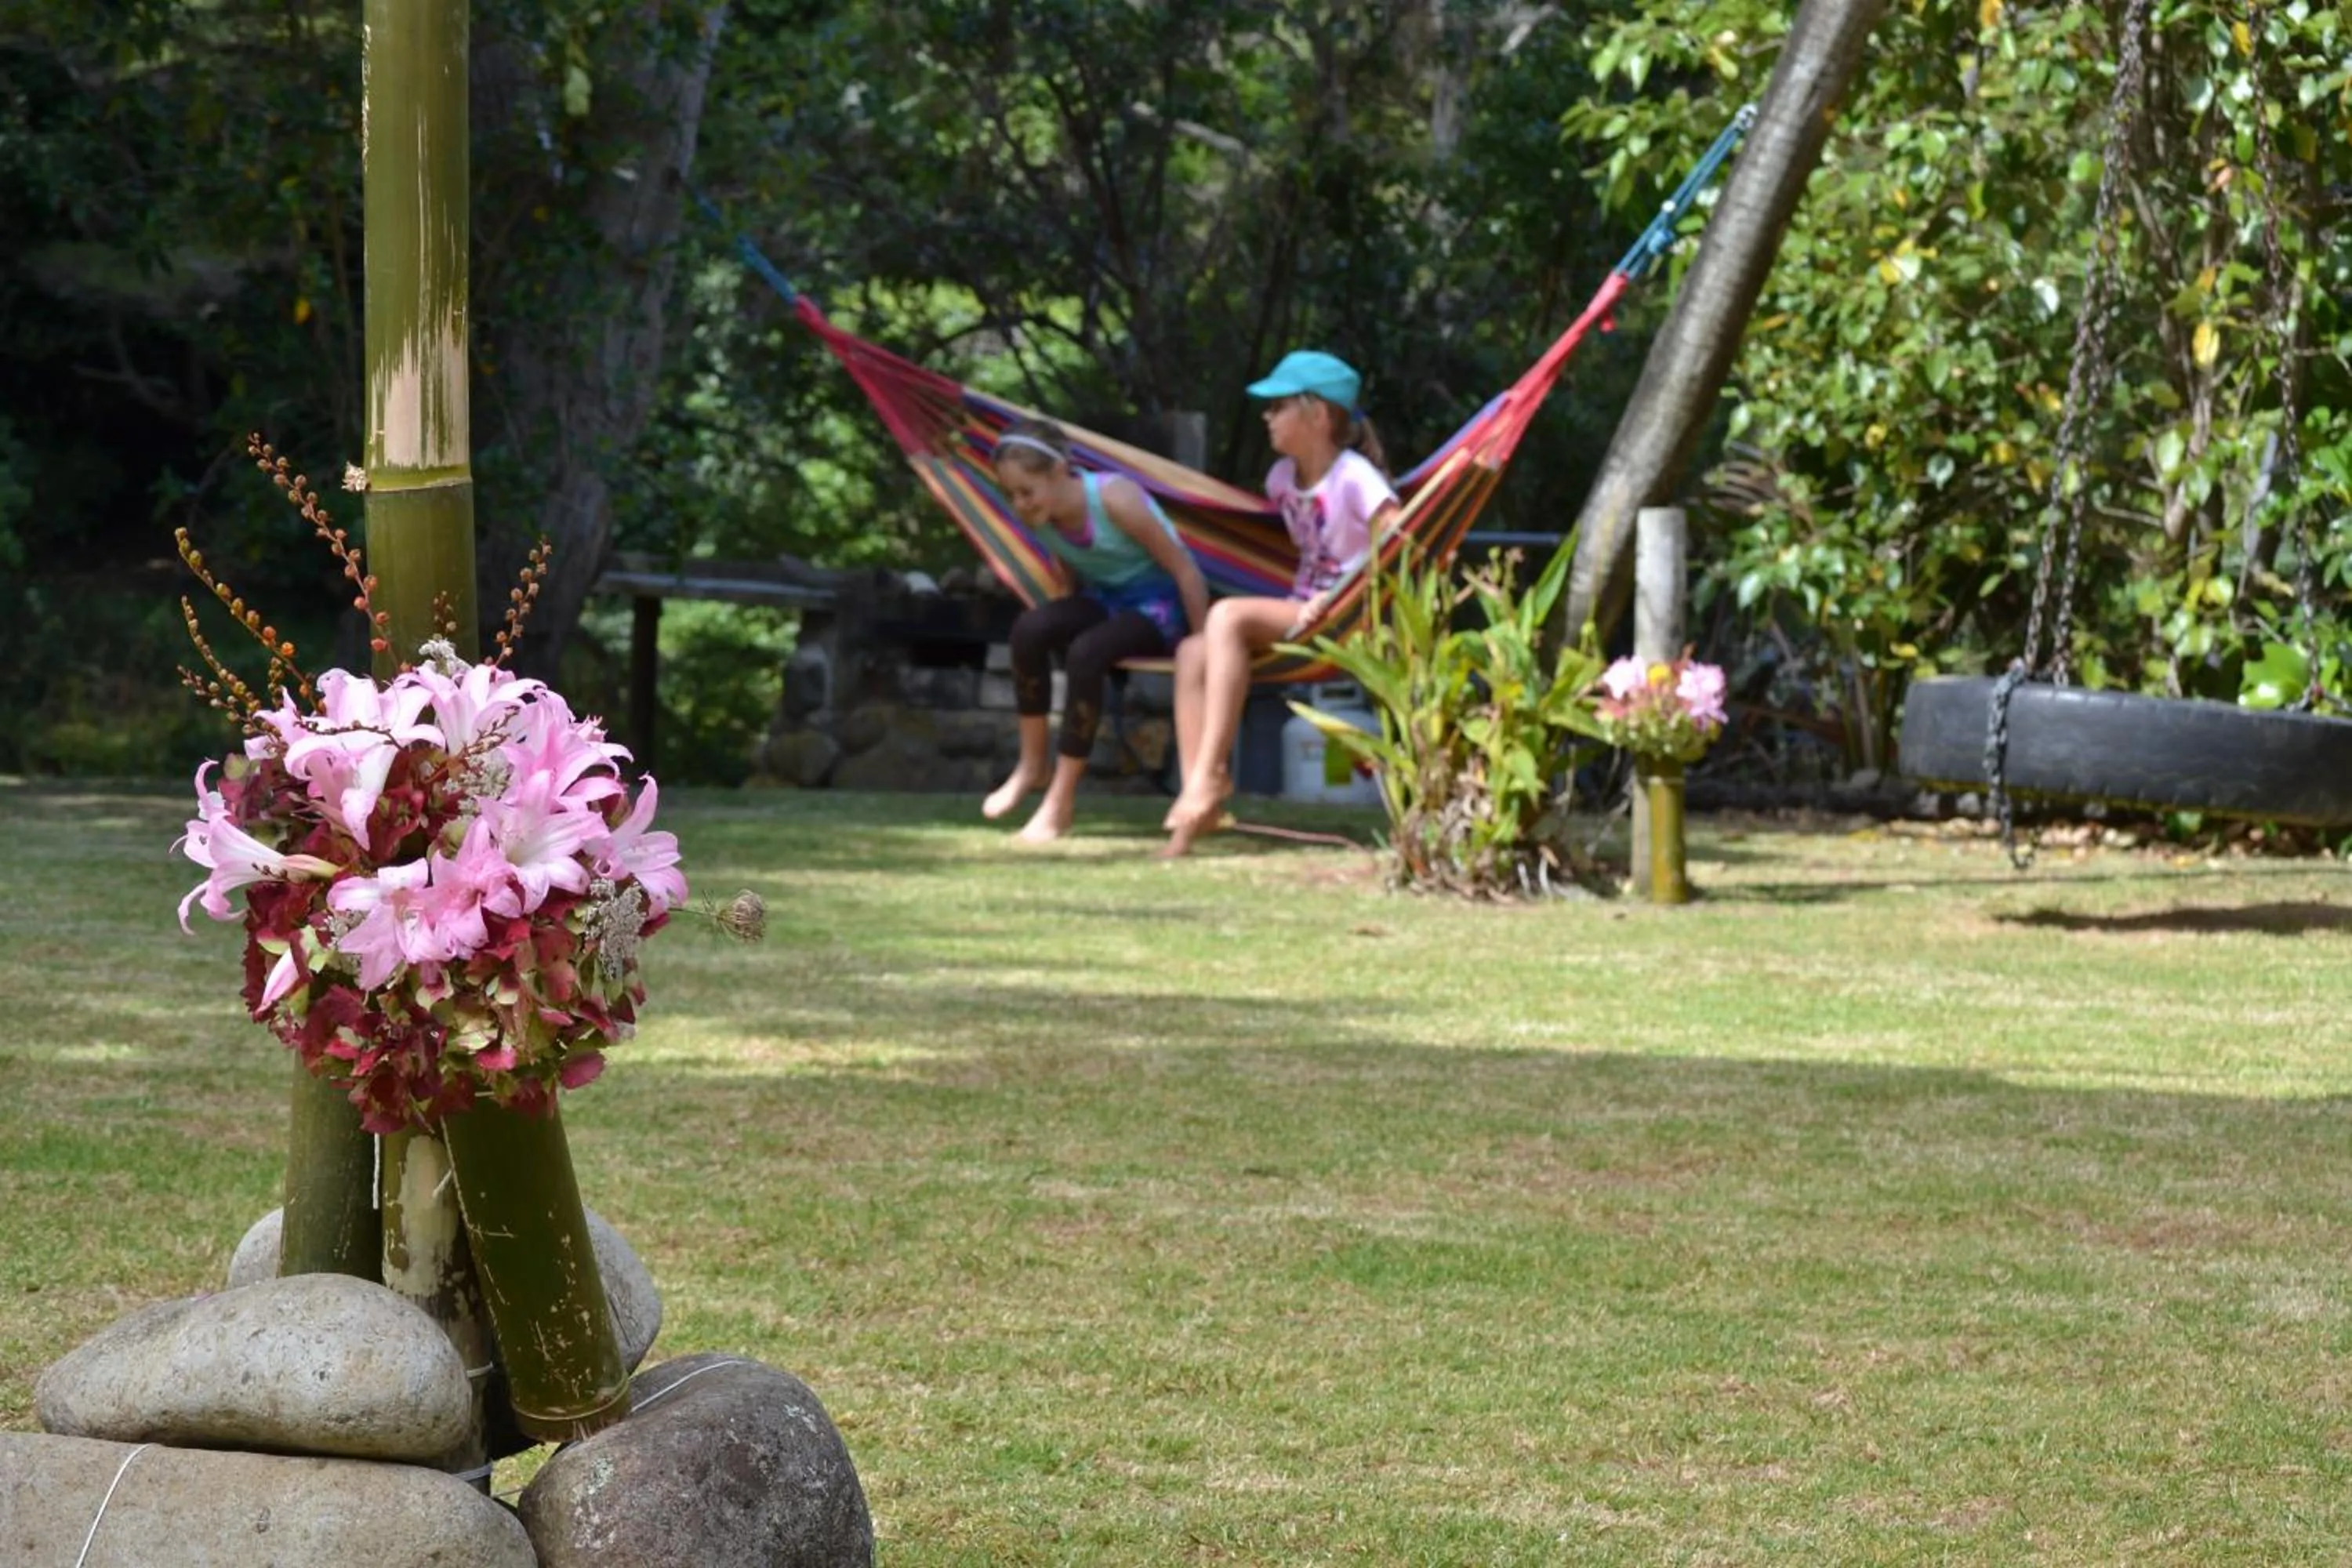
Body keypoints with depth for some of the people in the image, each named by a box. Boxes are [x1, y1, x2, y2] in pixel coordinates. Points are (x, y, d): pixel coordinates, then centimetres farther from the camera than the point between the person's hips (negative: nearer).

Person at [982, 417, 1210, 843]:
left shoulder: (1114, 500, -26)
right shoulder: (1041, 515, -8)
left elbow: (1184, 568, -20)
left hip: (1159, 605, -6)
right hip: (1104, 599, 6)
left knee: (1085, 653, -34)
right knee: (1030, 628, -24)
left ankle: (1062, 798, -24)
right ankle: (1033, 764, -10)